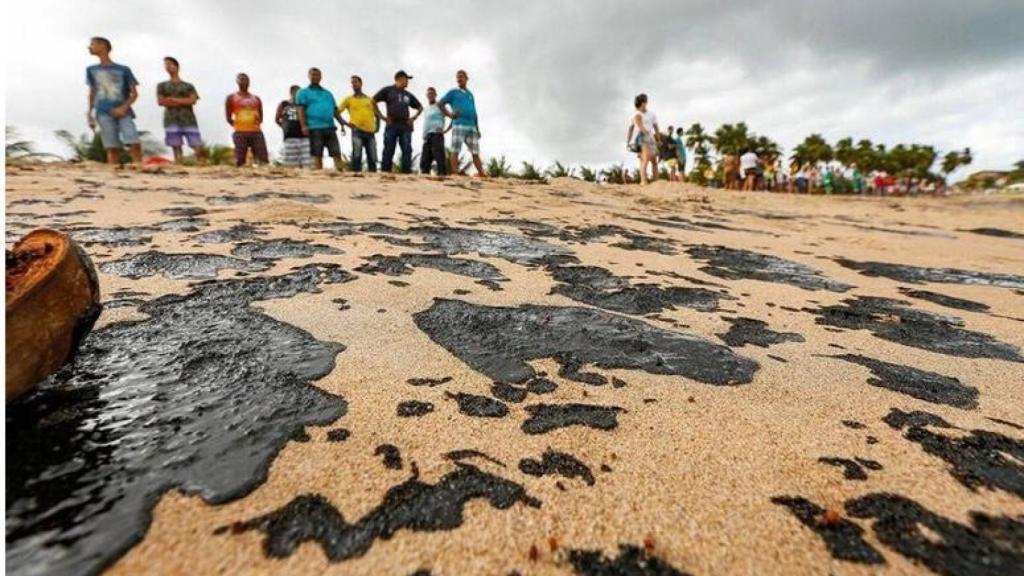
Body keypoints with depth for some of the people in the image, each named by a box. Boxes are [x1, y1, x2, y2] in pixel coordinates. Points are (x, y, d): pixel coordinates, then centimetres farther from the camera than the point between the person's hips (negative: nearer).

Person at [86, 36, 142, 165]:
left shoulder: (123, 70, 8)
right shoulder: (91, 70, 18)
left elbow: (134, 93, 5)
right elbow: (92, 93, 21)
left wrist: (124, 108, -10)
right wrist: (90, 113, 13)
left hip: (123, 112, -2)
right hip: (104, 113, 2)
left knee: (135, 144, -20)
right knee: (112, 148, -7)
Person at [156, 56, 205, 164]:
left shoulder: (188, 86, 15)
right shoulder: (162, 85, 17)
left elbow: (192, 100, -1)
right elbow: (161, 101, 4)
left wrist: (173, 99, -2)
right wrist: (182, 102, -2)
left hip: (188, 120, -1)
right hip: (171, 121, 1)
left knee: (197, 146, -10)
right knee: (176, 147, -4)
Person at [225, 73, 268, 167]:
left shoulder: (256, 98, 19)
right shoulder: (231, 98, 9)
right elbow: (228, 118, 8)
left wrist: (258, 120, 1)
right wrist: (237, 126, 4)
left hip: (257, 132, 3)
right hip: (240, 133, -3)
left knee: (264, 160, -6)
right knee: (240, 161, -6)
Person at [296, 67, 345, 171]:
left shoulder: (328, 93, 25)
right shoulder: (303, 92, 13)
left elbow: (335, 111, 23)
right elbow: (301, 110, 1)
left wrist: (342, 124, 12)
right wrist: (303, 125, -13)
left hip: (330, 127, 4)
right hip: (315, 128, -4)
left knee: (337, 153, -6)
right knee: (317, 155, -5)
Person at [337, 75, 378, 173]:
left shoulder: (370, 99, 19)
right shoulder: (349, 99, 13)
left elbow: (377, 114, 25)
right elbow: (337, 112, 9)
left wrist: (377, 126, 9)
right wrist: (345, 123, -7)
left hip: (371, 132, 2)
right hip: (357, 131, -2)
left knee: (372, 159, 1)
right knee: (357, 156, -11)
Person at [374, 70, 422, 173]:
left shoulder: (408, 95, 21)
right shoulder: (388, 90, 9)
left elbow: (420, 107, 30)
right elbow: (373, 101, 5)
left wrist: (413, 118, 14)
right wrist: (381, 116, -2)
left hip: (406, 126, 4)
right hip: (391, 125, -4)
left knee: (407, 151, -4)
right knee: (388, 151, -7)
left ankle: (407, 173, -4)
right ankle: (385, 173, -6)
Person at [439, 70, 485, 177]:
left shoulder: (470, 94, 24)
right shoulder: (453, 92, 12)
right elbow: (440, 103, 8)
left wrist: (477, 128, 15)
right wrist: (449, 114, -5)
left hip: (472, 126, 5)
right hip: (459, 125, -5)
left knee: (475, 152, 3)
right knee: (455, 151, -10)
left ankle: (481, 174, 3)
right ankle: (455, 175, -12)